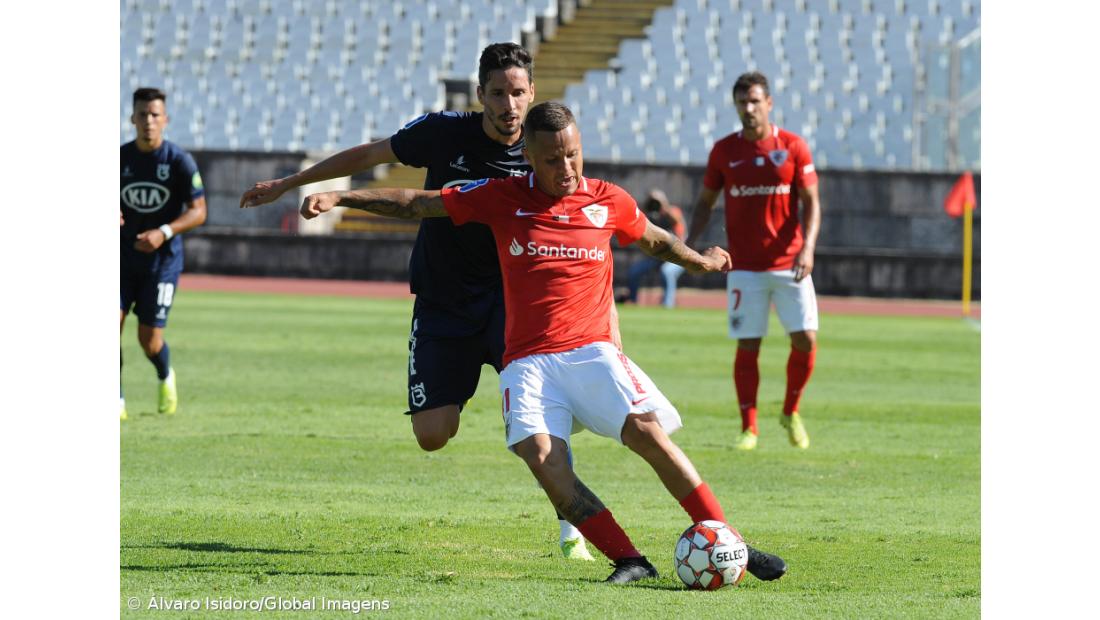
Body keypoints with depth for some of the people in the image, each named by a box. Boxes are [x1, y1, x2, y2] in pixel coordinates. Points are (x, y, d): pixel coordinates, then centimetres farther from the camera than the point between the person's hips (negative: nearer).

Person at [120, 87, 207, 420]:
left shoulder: (180, 161, -8)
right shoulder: (119, 158, 0)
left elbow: (198, 211, -8)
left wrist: (164, 232, -23)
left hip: (163, 261, -2)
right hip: (124, 257, 2)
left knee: (149, 340, -2)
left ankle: (166, 377, 33)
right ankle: (116, 402, -6)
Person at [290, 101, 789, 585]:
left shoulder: (609, 202, 7)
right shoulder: (502, 197, 5)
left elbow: (656, 241, 28)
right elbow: (417, 204, 10)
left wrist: (702, 262, 30)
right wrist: (340, 198, 4)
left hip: (591, 349, 0)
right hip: (527, 360, 0)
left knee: (647, 430, -23)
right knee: (544, 460, -25)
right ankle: (629, 562, -23)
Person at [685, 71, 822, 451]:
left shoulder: (793, 147, 0)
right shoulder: (724, 150, 4)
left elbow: (811, 203, -1)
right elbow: (705, 201, 12)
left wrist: (807, 248, -15)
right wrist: (691, 241, -3)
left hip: (789, 262, 0)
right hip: (745, 267, 0)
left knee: (806, 340, -6)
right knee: (747, 346, -3)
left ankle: (791, 413, 16)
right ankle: (749, 428, 7)